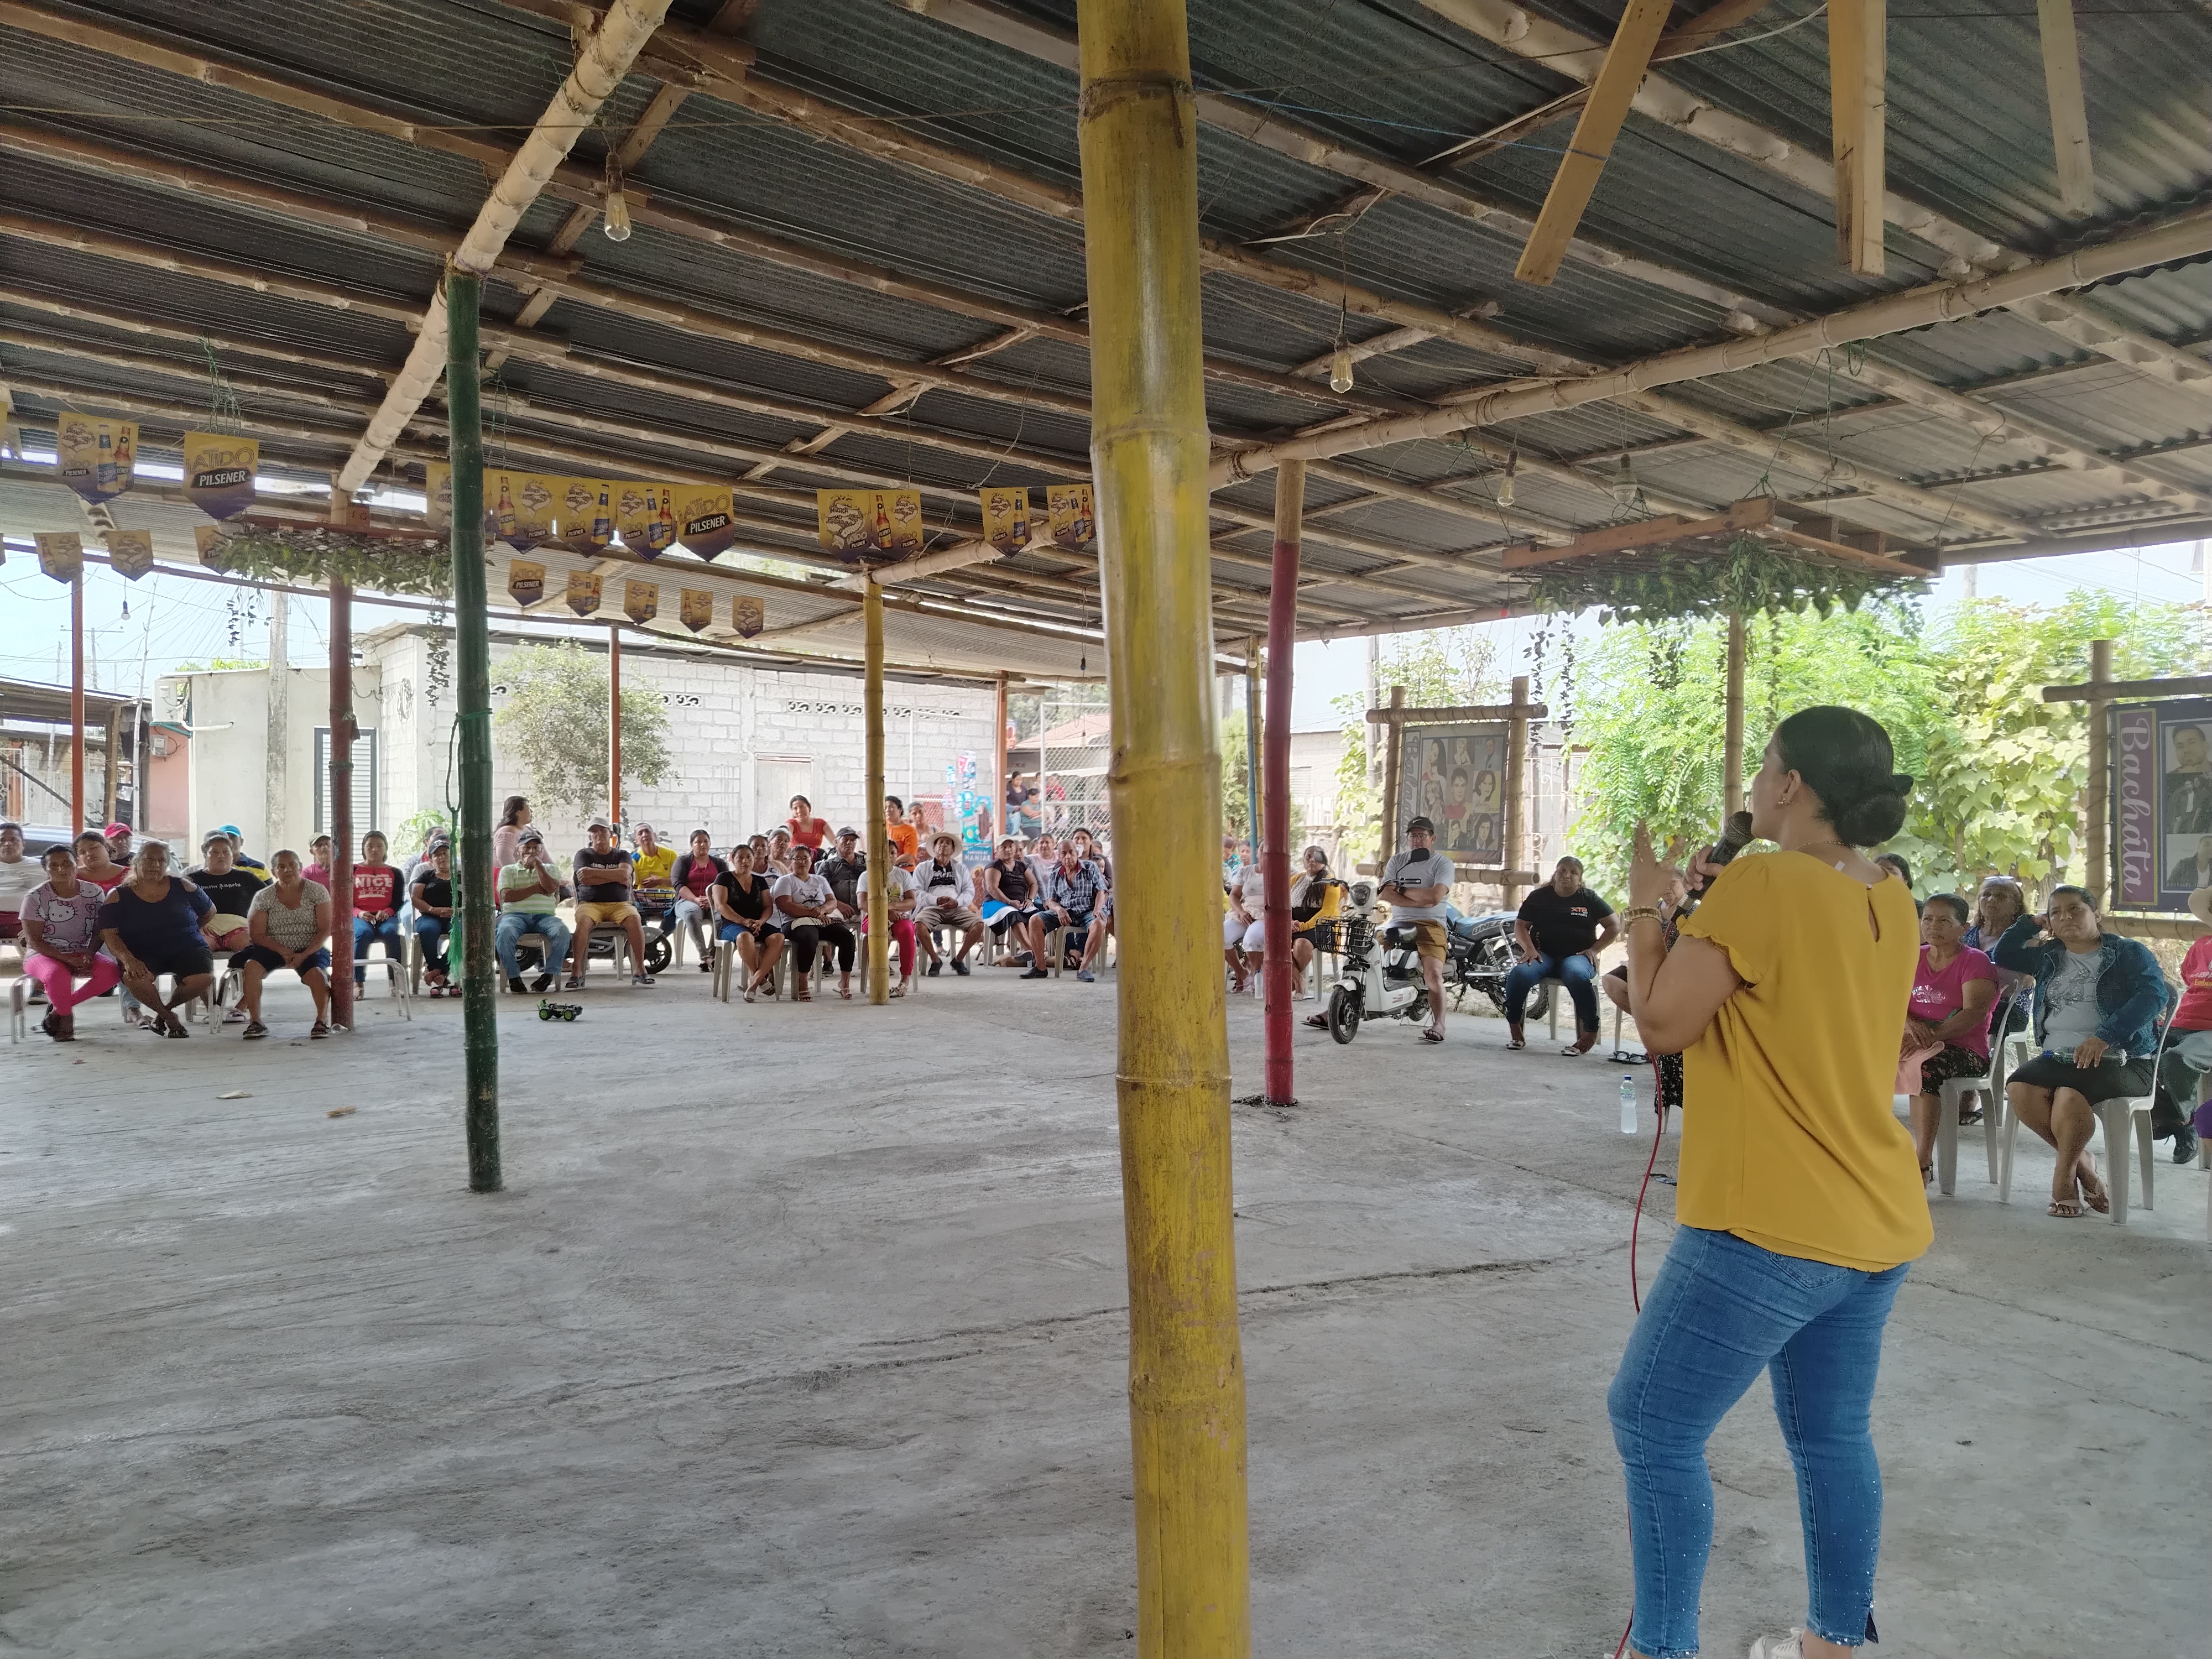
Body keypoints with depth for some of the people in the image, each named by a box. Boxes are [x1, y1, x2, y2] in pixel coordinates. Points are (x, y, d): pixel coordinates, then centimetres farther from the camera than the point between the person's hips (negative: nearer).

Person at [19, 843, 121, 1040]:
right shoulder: (35, 897, -9)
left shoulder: (94, 893, 0)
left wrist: (88, 955, -17)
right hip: (43, 955, -3)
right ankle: (66, 1015, -5)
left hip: (82, 955, 3)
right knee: (57, 975, -39)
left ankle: (57, 1009, -7)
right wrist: (67, 959, -21)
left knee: (112, 971, -27)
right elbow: (34, 941, -9)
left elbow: (98, 932, 4)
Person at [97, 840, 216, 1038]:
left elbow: (210, 911, 22)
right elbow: (109, 935, -5)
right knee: (135, 979, -37)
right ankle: (168, 1017, -4)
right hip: (141, 953, -1)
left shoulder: (181, 887, 7)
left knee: (203, 979, -30)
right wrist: (127, 959, -21)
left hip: (186, 948, 2)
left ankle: (168, 1007, 7)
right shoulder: (119, 896, 3)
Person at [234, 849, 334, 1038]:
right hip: (274, 949, 2)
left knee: (316, 973, -34)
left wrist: (304, 955, -18)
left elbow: (325, 930, -5)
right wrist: (283, 951, -18)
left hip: (310, 949, -2)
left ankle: (322, 1020, -16)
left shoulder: (317, 891, 0)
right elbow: (258, 934, 0)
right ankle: (255, 1022, -23)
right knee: (251, 966, -29)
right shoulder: (263, 897, 4)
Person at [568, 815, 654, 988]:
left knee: (634, 919, -31)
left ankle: (639, 969, -29)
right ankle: (576, 971, -35)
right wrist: (616, 877, -4)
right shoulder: (584, 854, 12)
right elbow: (585, 879, -6)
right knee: (583, 921, -34)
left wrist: (593, 872, -11)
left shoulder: (622, 855, 15)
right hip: (590, 903, -1)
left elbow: (624, 874, -7)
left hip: (620, 903, 1)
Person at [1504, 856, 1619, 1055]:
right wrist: (1529, 948, -8)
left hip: (1578, 956, -1)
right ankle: (1514, 1028, -17)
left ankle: (1590, 1032, -31)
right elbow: (1520, 926, 11)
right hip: (1544, 954, 2)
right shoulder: (1539, 897, 13)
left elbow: (1615, 926, 10)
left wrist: (1594, 950, -2)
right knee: (1519, 973, -32)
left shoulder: (1589, 899, 10)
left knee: (1576, 975, -40)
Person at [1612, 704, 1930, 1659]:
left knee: (1653, 1425, 2)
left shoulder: (1763, 881, -17)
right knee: (1831, 1435, 19)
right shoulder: (1890, 904, 8)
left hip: (1773, 1225, -9)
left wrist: (1646, 905, -1)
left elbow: (1663, 1024, -13)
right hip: (1873, 1223, 9)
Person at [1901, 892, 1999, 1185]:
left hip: (1964, 1049, -5)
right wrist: (1910, 1024, -16)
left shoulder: (1975, 961, 0)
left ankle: (1924, 1163, -33)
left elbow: (1974, 1013, -14)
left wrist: (1931, 1037, -25)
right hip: (1915, 1042, 5)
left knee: (1926, 1066, -37)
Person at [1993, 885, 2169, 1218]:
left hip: (2120, 1059, -5)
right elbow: (2003, 956, 27)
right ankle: (2082, 1162, -8)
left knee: (2070, 1094, -35)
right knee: (2019, 1088, -27)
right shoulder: (2048, 956, 20)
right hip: (2058, 1055, 5)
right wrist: (2030, 924, 16)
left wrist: (2105, 1037, -22)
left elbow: (2154, 994, -11)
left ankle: (2065, 1171, -10)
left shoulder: (2129, 953, 5)